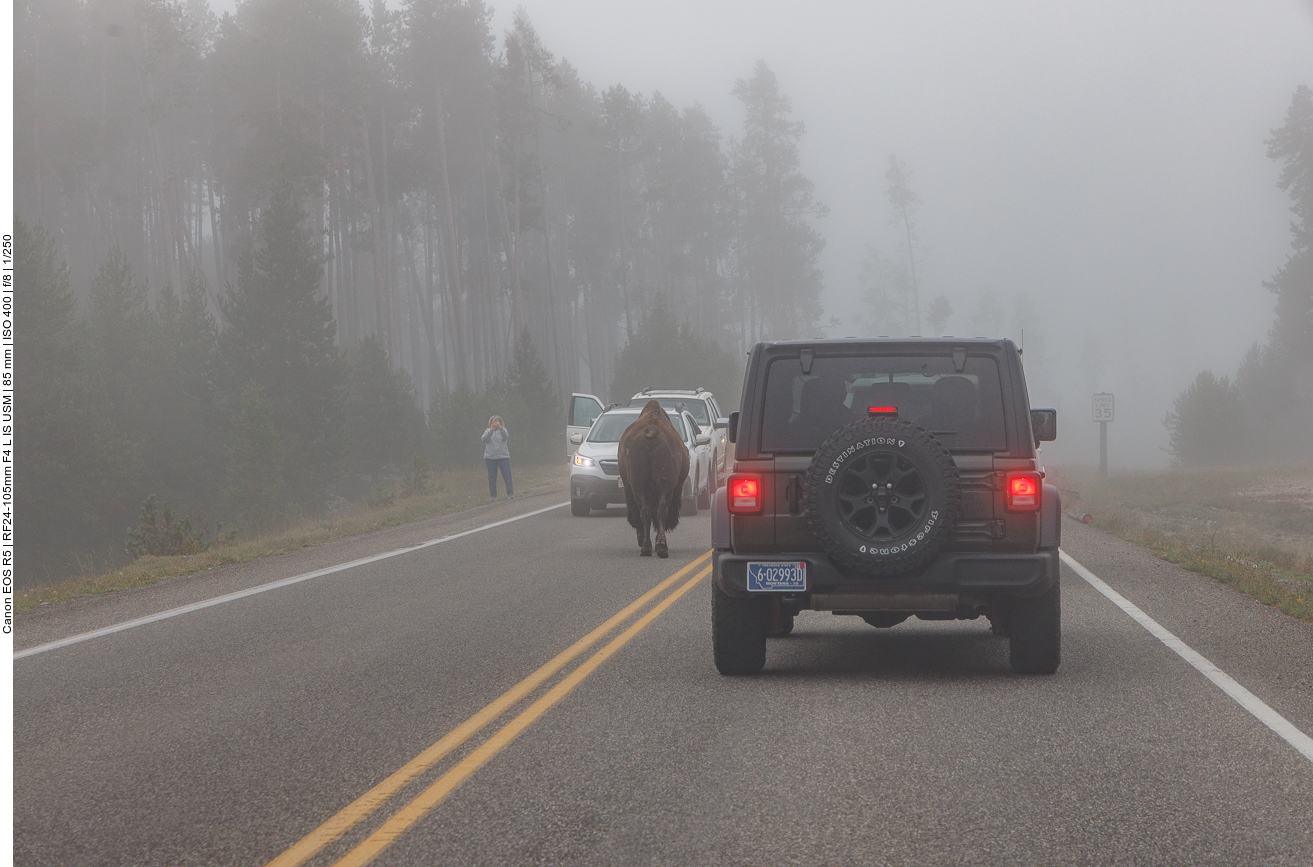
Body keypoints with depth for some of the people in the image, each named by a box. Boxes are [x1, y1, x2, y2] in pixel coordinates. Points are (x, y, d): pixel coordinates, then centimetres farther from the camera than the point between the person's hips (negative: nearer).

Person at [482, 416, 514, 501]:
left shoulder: (503, 430, 8)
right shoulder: (488, 431, 10)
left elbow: (506, 436, -14)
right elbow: (485, 439, -10)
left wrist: (501, 429, -32)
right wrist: (491, 430, -26)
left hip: (503, 456, -1)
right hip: (490, 457, 1)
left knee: (507, 475, -7)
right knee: (492, 477, -1)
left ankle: (510, 494, -1)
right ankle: (492, 496, 5)